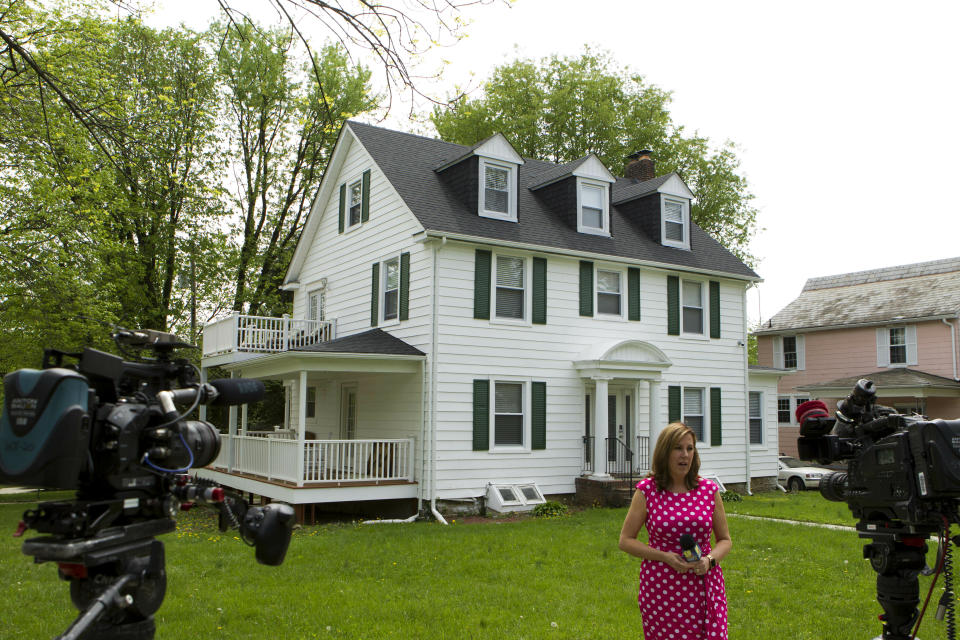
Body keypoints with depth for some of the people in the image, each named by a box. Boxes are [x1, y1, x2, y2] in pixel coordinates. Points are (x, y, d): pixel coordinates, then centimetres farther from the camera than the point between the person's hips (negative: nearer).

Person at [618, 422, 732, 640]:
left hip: (704, 586, 2)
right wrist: (665, 556, -12)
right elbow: (625, 540, 1)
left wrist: (710, 560, -8)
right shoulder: (647, 490, -1)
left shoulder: (709, 489, 5)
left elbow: (725, 539, 13)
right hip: (660, 588, -2)